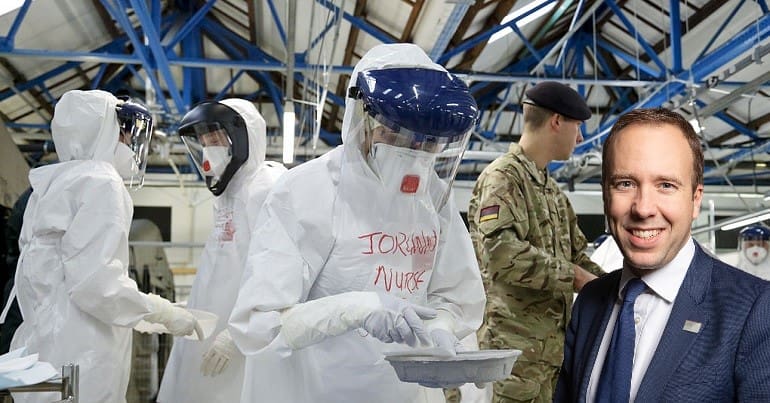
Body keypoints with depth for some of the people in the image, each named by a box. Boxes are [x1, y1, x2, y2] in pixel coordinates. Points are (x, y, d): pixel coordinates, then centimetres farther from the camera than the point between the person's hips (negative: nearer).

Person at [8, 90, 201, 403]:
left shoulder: (53, 183, 17)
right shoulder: (100, 181, -10)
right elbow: (94, 280, -20)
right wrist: (163, 312, -11)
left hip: (47, 342, 9)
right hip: (76, 357, -9)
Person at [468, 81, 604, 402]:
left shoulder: (552, 190, 19)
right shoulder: (502, 177, -11)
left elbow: (576, 255, 22)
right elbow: (502, 253, -25)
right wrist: (574, 276, -17)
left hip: (554, 340, 9)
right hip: (516, 343, -9)